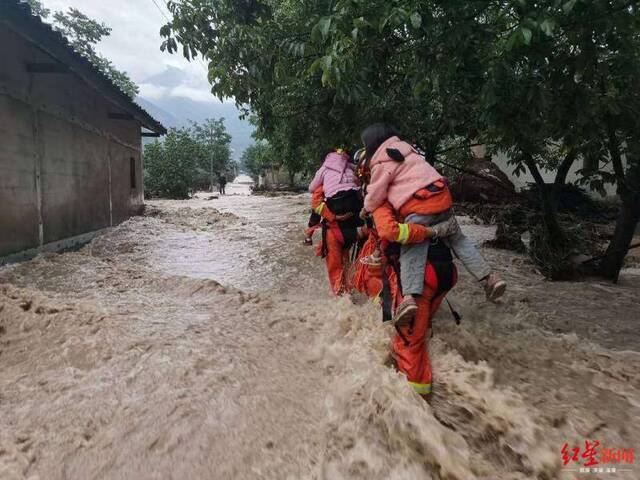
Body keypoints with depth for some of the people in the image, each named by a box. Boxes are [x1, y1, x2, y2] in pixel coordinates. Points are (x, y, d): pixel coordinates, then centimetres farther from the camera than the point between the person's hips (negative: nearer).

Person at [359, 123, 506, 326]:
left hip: (418, 206, -7)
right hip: (442, 196, 7)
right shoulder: (405, 148, 21)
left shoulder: (382, 164, -1)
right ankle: (489, 277, 15)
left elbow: (376, 193, 0)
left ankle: (410, 297, -25)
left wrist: (367, 209, 19)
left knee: (412, 250, -7)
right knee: (457, 238, 19)